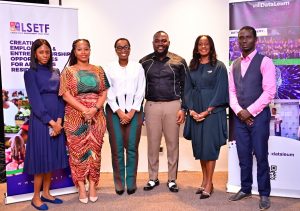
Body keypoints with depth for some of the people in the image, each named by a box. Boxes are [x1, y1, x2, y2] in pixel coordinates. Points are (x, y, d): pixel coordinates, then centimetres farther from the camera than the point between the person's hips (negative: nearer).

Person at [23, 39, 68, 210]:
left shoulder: (55, 72, 13)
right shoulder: (30, 73, -2)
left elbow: (61, 97, 6)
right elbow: (35, 101, -10)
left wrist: (59, 120, -7)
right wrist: (51, 122, -15)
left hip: (57, 121, 5)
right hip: (40, 121, -5)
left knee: (52, 157, 9)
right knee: (41, 157, 0)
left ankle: (46, 193, 22)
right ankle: (36, 197, 13)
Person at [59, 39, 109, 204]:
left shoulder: (98, 70, 11)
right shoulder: (68, 71, 4)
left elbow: (104, 92, 5)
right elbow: (66, 94, -5)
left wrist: (95, 108, -13)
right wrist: (84, 109, -17)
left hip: (97, 116, 2)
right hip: (76, 116, -2)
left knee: (94, 149, 4)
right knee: (78, 150, 1)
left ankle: (92, 185, 15)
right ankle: (81, 187, 11)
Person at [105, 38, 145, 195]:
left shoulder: (138, 67, 7)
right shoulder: (109, 68, 5)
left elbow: (140, 91, 2)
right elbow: (108, 92, 0)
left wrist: (131, 112, -7)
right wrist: (120, 112, -9)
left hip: (134, 110, 0)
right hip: (114, 110, 0)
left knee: (132, 147, -1)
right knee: (117, 148, 0)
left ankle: (131, 182, 10)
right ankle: (119, 182, 12)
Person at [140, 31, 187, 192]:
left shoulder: (179, 62, 3)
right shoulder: (144, 62, 6)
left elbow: (185, 86, 3)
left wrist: (183, 108, -3)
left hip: (173, 105, -1)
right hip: (151, 106, 1)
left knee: (173, 144, 5)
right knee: (152, 144, 7)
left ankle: (172, 179, 19)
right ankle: (153, 178, 21)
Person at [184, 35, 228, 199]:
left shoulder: (219, 66, -1)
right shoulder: (192, 67, 11)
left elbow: (221, 91, -8)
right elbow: (187, 90, 9)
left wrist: (207, 111, -14)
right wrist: (191, 110, -5)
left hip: (213, 111, -4)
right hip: (196, 112, 4)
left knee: (209, 145, -4)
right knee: (199, 145, 7)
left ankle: (209, 184, 6)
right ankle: (204, 180, 19)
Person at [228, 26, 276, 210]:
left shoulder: (264, 62, -5)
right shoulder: (235, 64, 12)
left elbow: (269, 91, -12)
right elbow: (232, 91, 10)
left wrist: (250, 111, -14)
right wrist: (239, 111, -6)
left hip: (258, 115, -5)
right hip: (239, 117, 5)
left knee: (260, 156, 1)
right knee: (243, 155, 11)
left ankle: (264, 194, 15)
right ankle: (245, 189, 25)